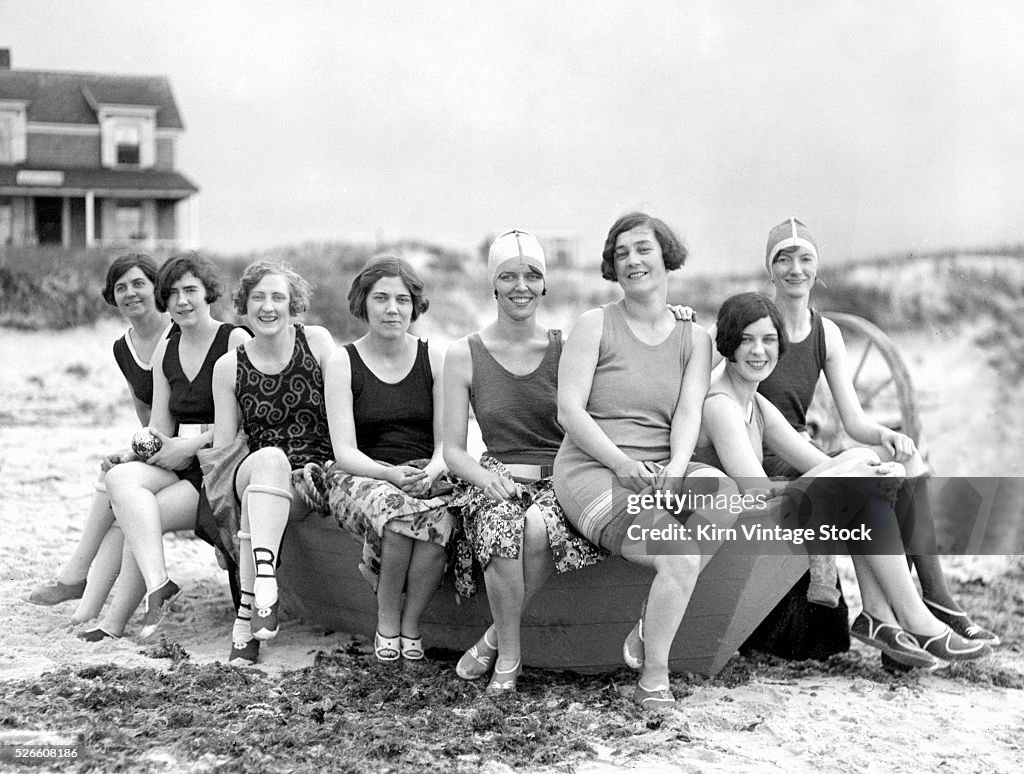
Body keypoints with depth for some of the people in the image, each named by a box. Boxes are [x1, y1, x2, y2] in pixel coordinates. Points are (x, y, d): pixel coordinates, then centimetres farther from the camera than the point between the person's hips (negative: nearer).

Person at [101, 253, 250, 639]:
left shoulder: (235, 341, -4)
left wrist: (193, 444, -15)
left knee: (131, 514, -23)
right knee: (120, 477, -25)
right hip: (176, 466, 6)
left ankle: (116, 620, -19)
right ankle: (157, 586, -33)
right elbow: (159, 426, 15)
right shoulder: (165, 351, 17)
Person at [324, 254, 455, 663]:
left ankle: (410, 625, -14)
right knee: (396, 507, -36)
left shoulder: (434, 359, 7)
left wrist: (431, 472, -20)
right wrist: (392, 474, -25)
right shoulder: (342, 363, 2)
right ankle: (386, 624, -13)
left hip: (427, 476, 1)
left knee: (439, 516, -34)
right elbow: (345, 451, -6)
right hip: (361, 476, -1)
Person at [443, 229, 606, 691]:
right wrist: (487, 477, -16)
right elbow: (452, 450, 5)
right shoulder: (463, 356, 6)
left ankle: (494, 641, -13)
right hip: (497, 481, 0)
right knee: (501, 526, -35)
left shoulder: (565, 349, 7)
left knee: (538, 527, -35)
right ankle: (509, 655, -14)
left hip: (562, 480, 0)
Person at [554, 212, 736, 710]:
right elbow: (569, 412, -6)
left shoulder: (694, 338, 15)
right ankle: (652, 681, -6)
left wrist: (676, 467, -21)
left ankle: (650, 624, -12)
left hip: (663, 470, 4)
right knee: (681, 557, -28)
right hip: (594, 470, -4)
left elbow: (688, 414, 0)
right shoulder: (594, 326, 4)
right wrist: (621, 462, -21)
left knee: (726, 498, -30)